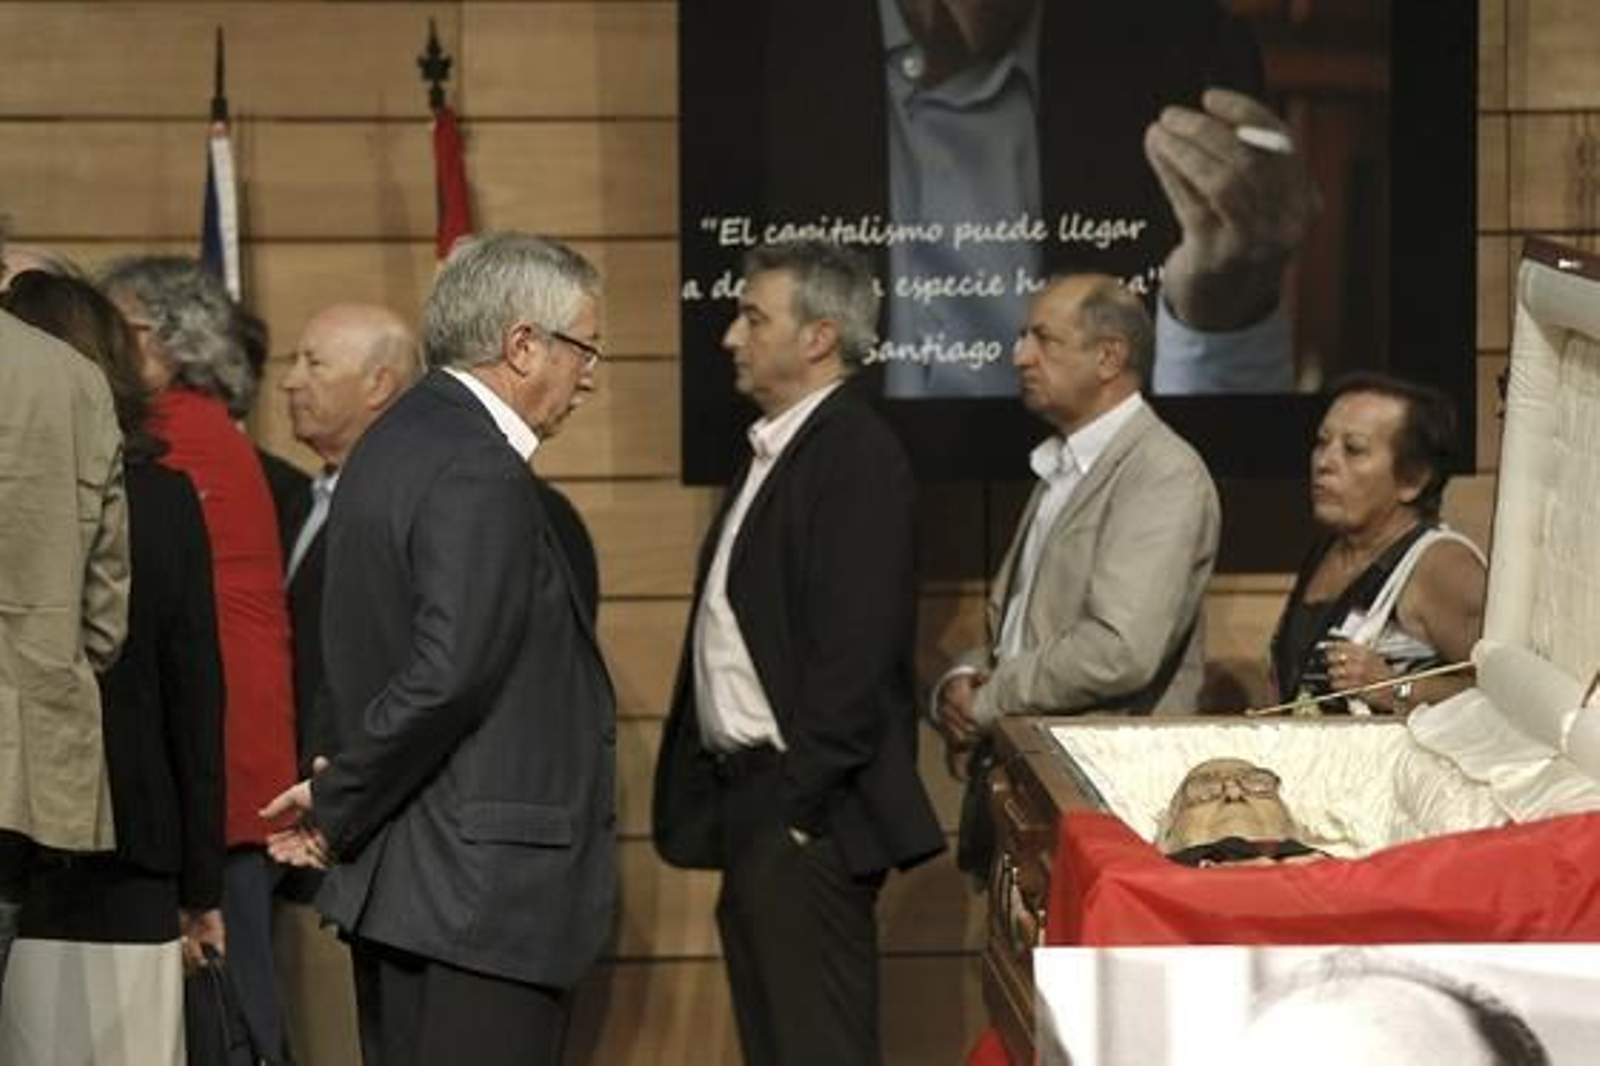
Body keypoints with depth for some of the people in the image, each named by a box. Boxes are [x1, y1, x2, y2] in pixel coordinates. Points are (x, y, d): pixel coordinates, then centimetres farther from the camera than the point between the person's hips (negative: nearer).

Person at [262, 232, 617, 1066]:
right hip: (483, 891, -10)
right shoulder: (479, 474, -17)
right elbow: (448, 674, -23)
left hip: (401, 878, 10)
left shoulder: (397, 442, 15)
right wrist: (339, 807, -12)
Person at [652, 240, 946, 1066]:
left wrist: (798, 805, -20)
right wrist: (730, 806, 14)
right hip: (751, 805, 10)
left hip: (803, 813, -10)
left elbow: (855, 647, -20)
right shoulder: (774, 450, 16)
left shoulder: (856, 456, -14)